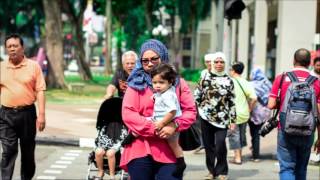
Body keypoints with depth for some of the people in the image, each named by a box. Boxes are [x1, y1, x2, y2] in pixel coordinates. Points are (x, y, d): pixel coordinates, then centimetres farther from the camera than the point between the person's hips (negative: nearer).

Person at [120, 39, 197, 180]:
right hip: (141, 149, -1)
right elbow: (128, 114, -6)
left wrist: (175, 125, -15)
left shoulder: (177, 82, 11)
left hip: (169, 151, 1)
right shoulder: (136, 83, 5)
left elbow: (190, 111, 4)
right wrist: (154, 129, -14)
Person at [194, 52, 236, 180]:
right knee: (208, 145, 6)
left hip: (222, 118, -1)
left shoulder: (228, 81, 5)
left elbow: (232, 102, 5)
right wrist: (201, 108, 1)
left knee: (220, 145, -12)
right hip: (206, 117, 1)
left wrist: (233, 120, 2)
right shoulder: (205, 78, 4)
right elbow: (196, 96, 8)